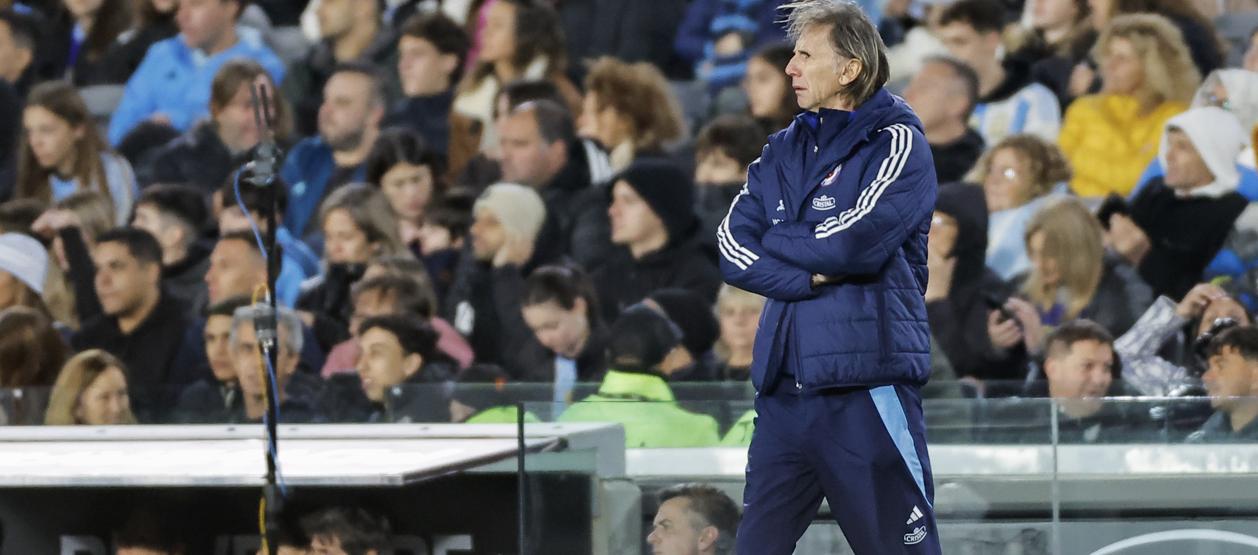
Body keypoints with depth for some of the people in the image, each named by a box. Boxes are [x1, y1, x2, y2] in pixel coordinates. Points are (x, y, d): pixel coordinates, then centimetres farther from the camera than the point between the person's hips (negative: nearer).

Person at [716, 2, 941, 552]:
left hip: (867, 388, -6)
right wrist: (813, 277, -12)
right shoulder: (785, 151, 15)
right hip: (784, 390, 6)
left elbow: (856, 241, -17)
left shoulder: (897, 144, -3)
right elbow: (732, 248, 4)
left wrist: (771, 240, 0)